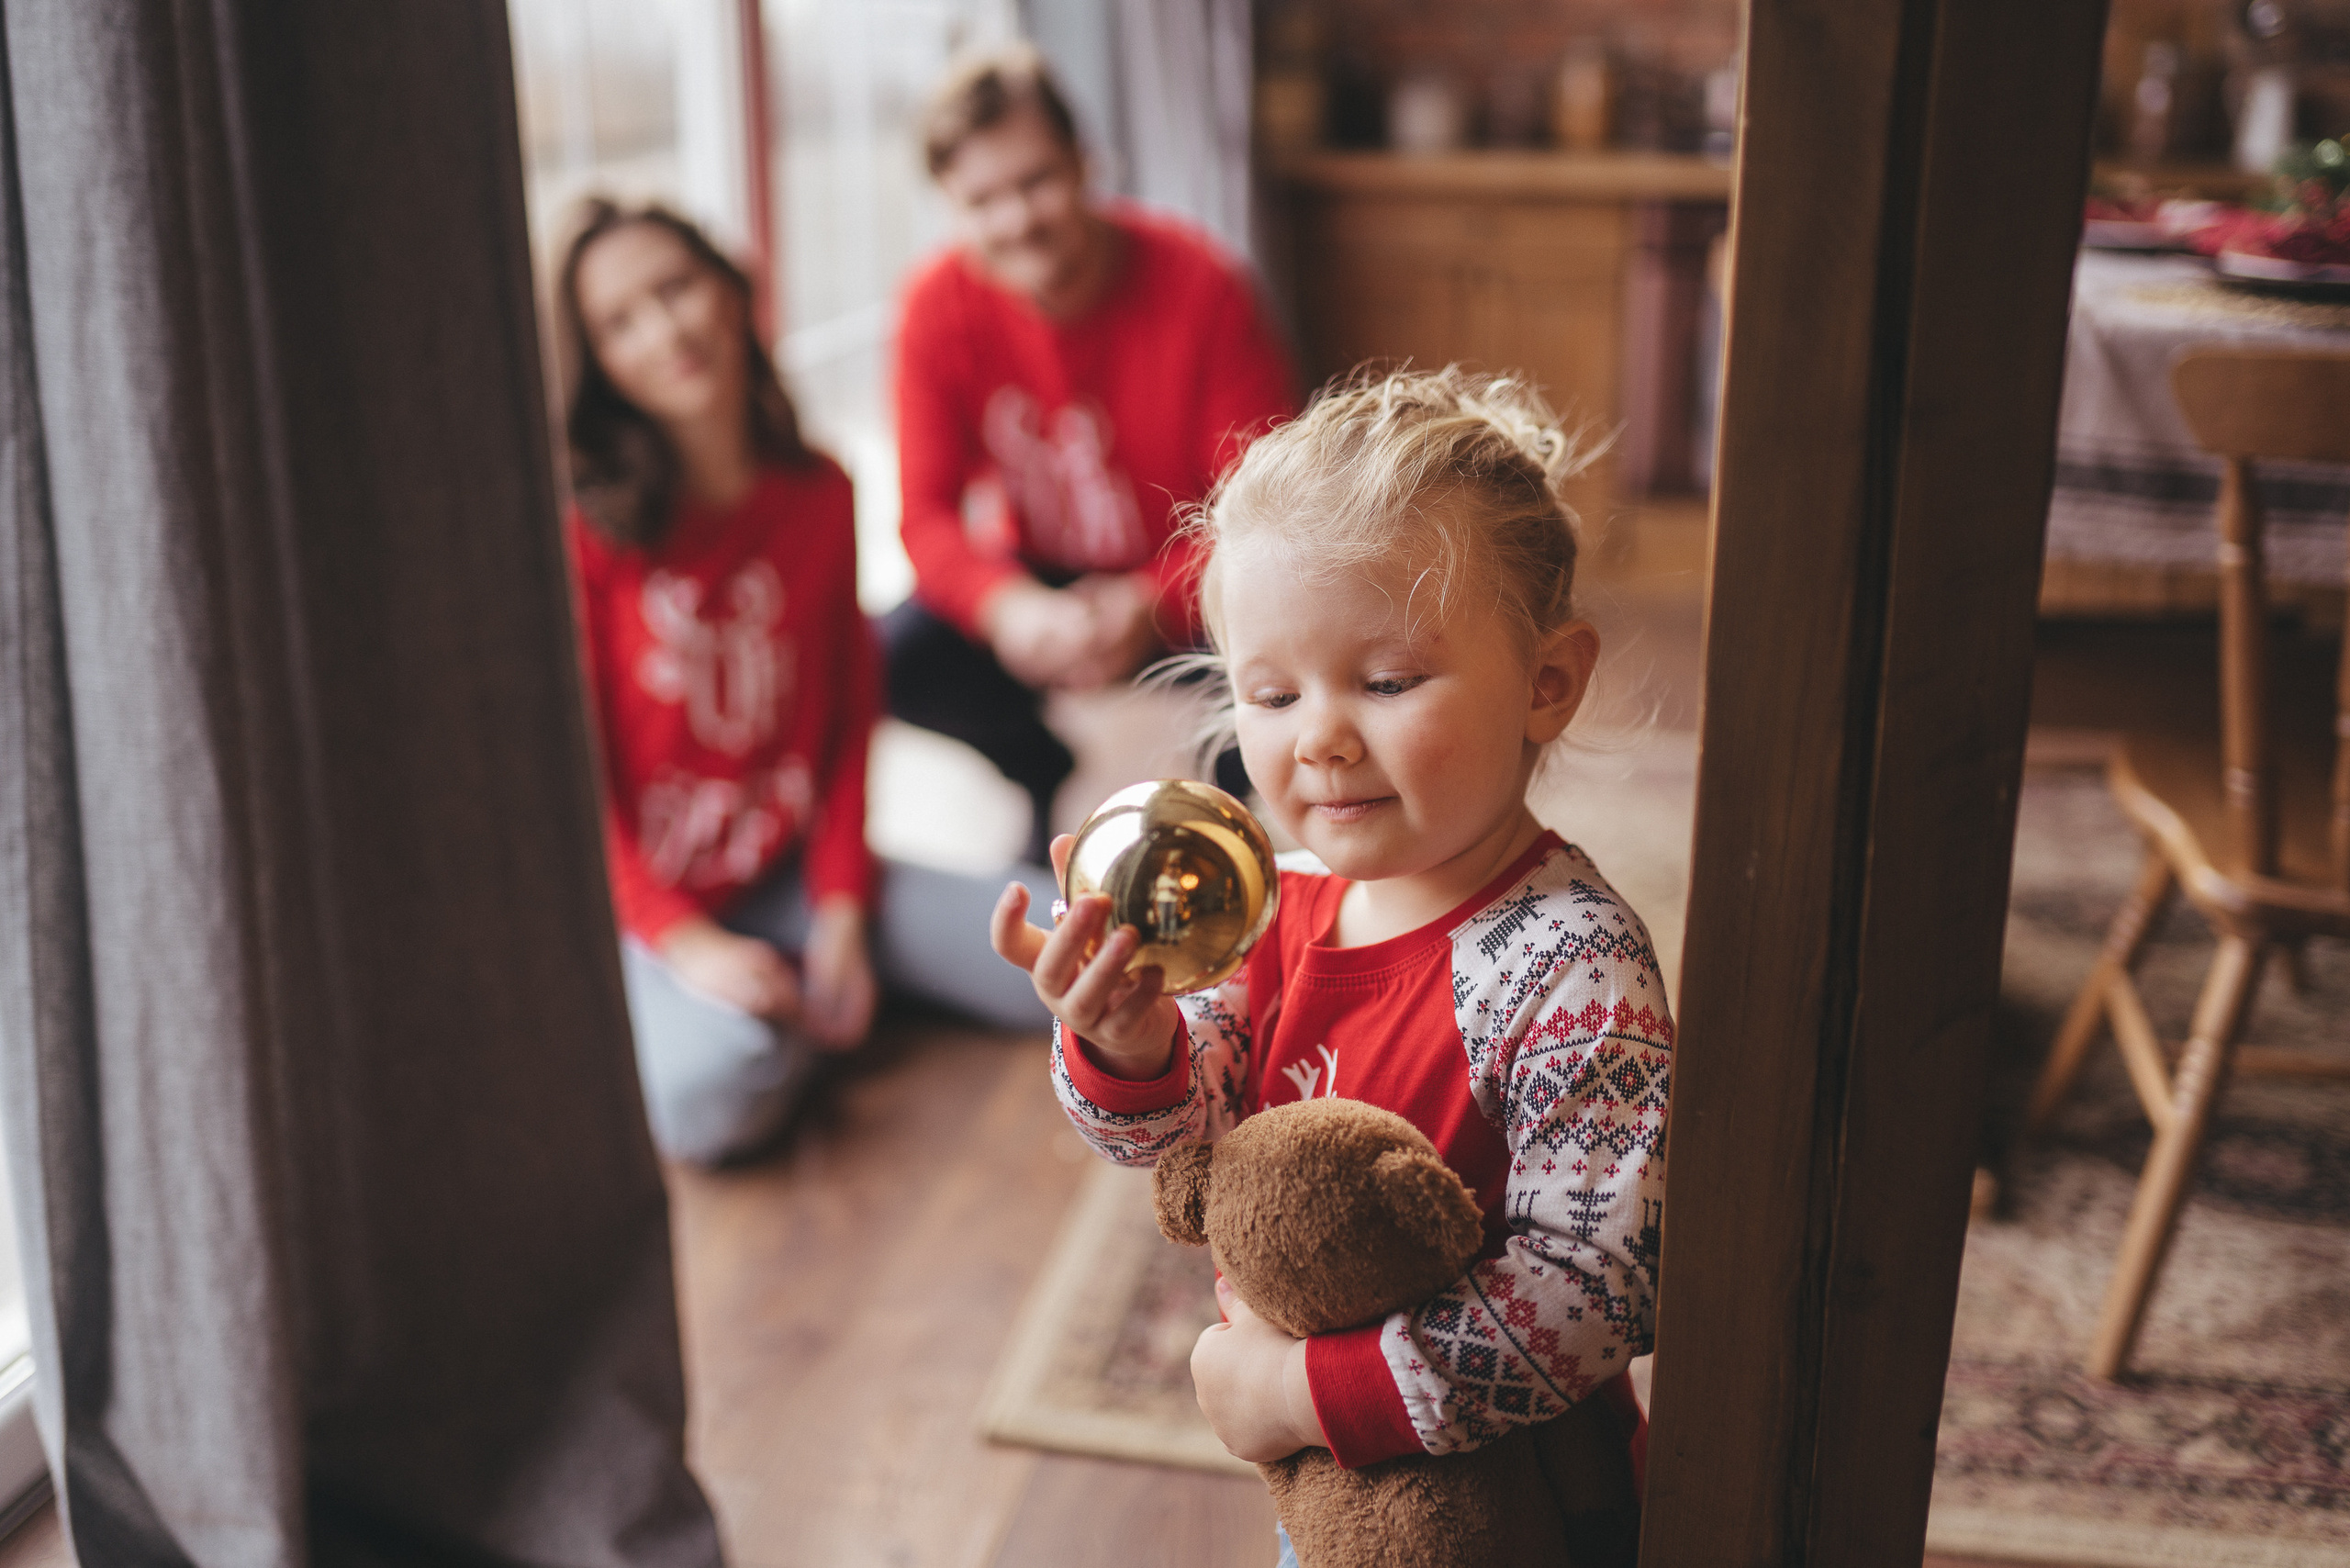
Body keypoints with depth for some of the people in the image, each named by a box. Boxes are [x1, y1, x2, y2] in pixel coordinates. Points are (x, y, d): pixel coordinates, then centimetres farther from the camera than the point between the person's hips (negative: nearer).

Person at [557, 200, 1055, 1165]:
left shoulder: (818, 494, 4)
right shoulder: (583, 525, -12)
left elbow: (850, 714, 6)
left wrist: (842, 906, -5)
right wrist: (683, 941, -19)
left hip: (791, 876, 5)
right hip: (641, 896, -4)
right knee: (714, 1094, -35)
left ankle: (805, 994, 11)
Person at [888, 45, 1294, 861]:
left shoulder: (1198, 284, -19)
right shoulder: (939, 306, -12)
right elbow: (928, 511, -12)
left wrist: (1154, 606, -38)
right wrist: (1006, 607, -35)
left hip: (1189, 585, -3)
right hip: (1037, 583, 3)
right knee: (885, 660, -21)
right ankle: (1046, 773, 11)